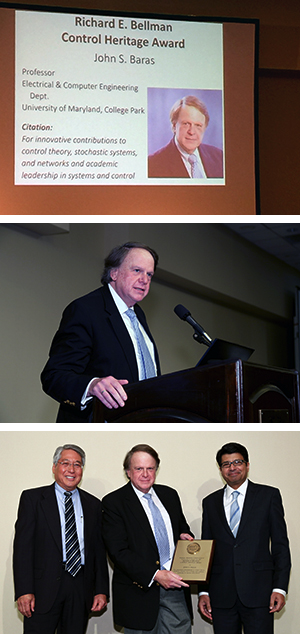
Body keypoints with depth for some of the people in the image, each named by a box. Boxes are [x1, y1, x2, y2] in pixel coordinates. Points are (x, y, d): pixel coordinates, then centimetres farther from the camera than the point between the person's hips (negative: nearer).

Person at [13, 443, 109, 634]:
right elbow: (23, 545, -3)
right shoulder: (33, 498, 3)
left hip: (81, 590, 3)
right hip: (44, 588, -3)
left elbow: (99, 550, 13)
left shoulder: (93, 504, 14)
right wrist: (24, 591, -11)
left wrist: (101, 590, 5)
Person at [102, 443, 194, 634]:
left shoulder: (170, 495, 11)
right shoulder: (114, 502, -6)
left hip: (175, 586, 4)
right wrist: (155, 575, -22)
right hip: (139, 591, -4)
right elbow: (119, 552, -14)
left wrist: (185, 536, -1)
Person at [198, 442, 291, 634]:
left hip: (258, 593, -2)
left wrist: (280, 588, -6)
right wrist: (204, 591, 8)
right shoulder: (210, 502, 13)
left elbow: (280, 545, 2)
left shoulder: (269, 495, 5)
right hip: (221, 595, 2)